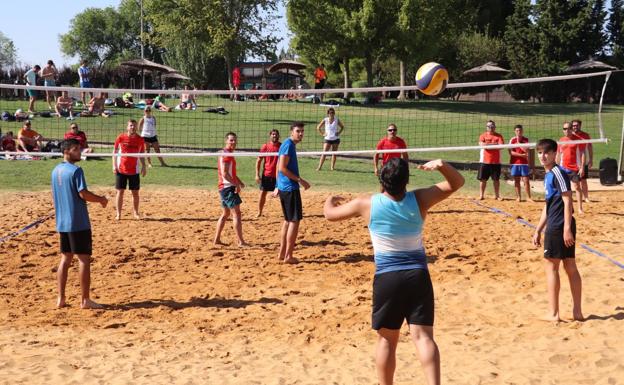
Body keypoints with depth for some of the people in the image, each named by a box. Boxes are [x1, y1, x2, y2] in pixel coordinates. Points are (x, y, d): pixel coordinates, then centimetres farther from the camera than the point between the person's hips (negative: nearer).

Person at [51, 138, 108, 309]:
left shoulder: (55, 171, 12)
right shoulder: (76, 170, -14)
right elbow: (83, 194, -19)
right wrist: (100, 199, -3)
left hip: (62, 223, 8)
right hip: (78, 223, -8)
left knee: (65, 258, 13)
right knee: (84, 259, -2)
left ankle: (61, 298, 13)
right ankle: (84, 300, 1)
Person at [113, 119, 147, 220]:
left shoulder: (140, 139, 1)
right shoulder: (120, 138, -4)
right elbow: (115, 152, 3)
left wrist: (143, 166, 4)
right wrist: (114, 165, -4)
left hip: (134, 170, 1)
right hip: (121, 169, -1)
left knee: (135, 192, 7)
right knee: (120, 191, 2)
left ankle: (135, 213, 22)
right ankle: (118, 214, 10)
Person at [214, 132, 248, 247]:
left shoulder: (229, 154, 18)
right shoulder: (225, 154, -14)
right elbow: (224, 173, -22)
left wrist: (239, 182, 14)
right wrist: (236, 184, -20)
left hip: (225, 188, 10)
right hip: (228, 187, -10)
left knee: (226, 213, 15)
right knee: (237, 213, -11)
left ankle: (217, 239, 19)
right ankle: (241, 242, -12)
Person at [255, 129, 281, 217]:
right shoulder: (265, 146, -1)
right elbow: (259, 161, 2)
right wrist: (257, 174, -4)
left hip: (278, 175, 0)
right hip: (266, 174, 0)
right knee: (262, 193, 4)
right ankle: (259, 212, 17)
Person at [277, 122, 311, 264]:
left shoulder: (289, 145, 16)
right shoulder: (288, 145, -13)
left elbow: (279, 168, 21)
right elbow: (282, 168, -20)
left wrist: (278, 187, 22)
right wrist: (300, 180, -18)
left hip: (283, 187, 10)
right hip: (290, 188, -10)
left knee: (288, 220, 15)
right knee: (295, 220, -5)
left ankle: (282, 253, 19)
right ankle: (288, 256, -3)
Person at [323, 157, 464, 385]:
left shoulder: (366, 204, -5)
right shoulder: (419, 200, -2)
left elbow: (330, 214, 10)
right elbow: (456, 183, 8)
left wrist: (330, 200, 33)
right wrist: (441, 165, -11)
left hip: (387, 279, -1)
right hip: (418, 276, 1)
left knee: (386, 340, 10)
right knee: (423, 336, -3)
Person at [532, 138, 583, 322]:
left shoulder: (558, 172, -12)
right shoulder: (548, 175, 17)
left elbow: (567, 200, -18)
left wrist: (567, 228, -22)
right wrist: (538, 230, 23)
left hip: (560, 226, -9)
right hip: (555, 226, 9)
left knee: (551, 266, -3)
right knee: (570, 267, 9)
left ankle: (553, 313, 2)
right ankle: (577, 311, 14)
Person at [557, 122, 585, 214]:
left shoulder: (578, 139, -4)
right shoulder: (561, 140, 9)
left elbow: (582, 153, -5)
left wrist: (582, 167, -12)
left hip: (575, 168, -4)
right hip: (563, 168, 4)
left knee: (577, 187, -1)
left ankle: (580, 208, 3)